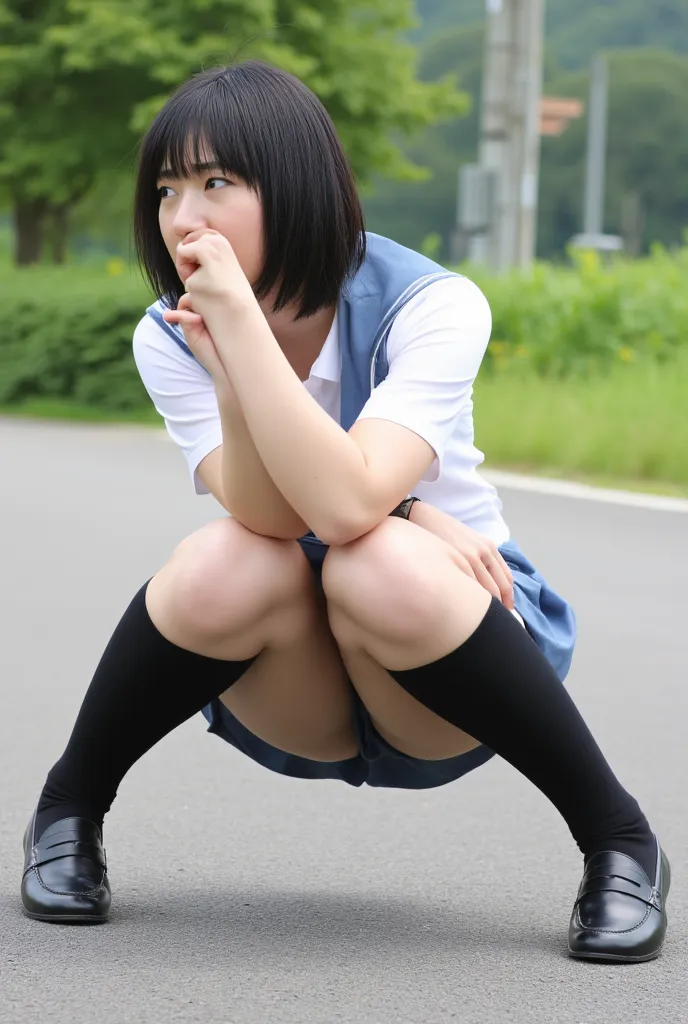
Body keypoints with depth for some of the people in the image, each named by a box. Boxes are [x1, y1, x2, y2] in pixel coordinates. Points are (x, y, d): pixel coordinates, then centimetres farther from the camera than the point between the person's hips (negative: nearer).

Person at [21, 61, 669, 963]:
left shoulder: (432, 307, -21)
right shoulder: (169, 340, -11)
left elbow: (344, 506, -37)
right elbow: (271, 521, -25)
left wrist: (240, 320, -37)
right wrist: (225, 368, -39)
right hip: (287, 699, 2)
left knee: (385, 567, -36)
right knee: (228, 565, -32)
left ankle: (618, 837, -18)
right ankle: (70, 804, -4)